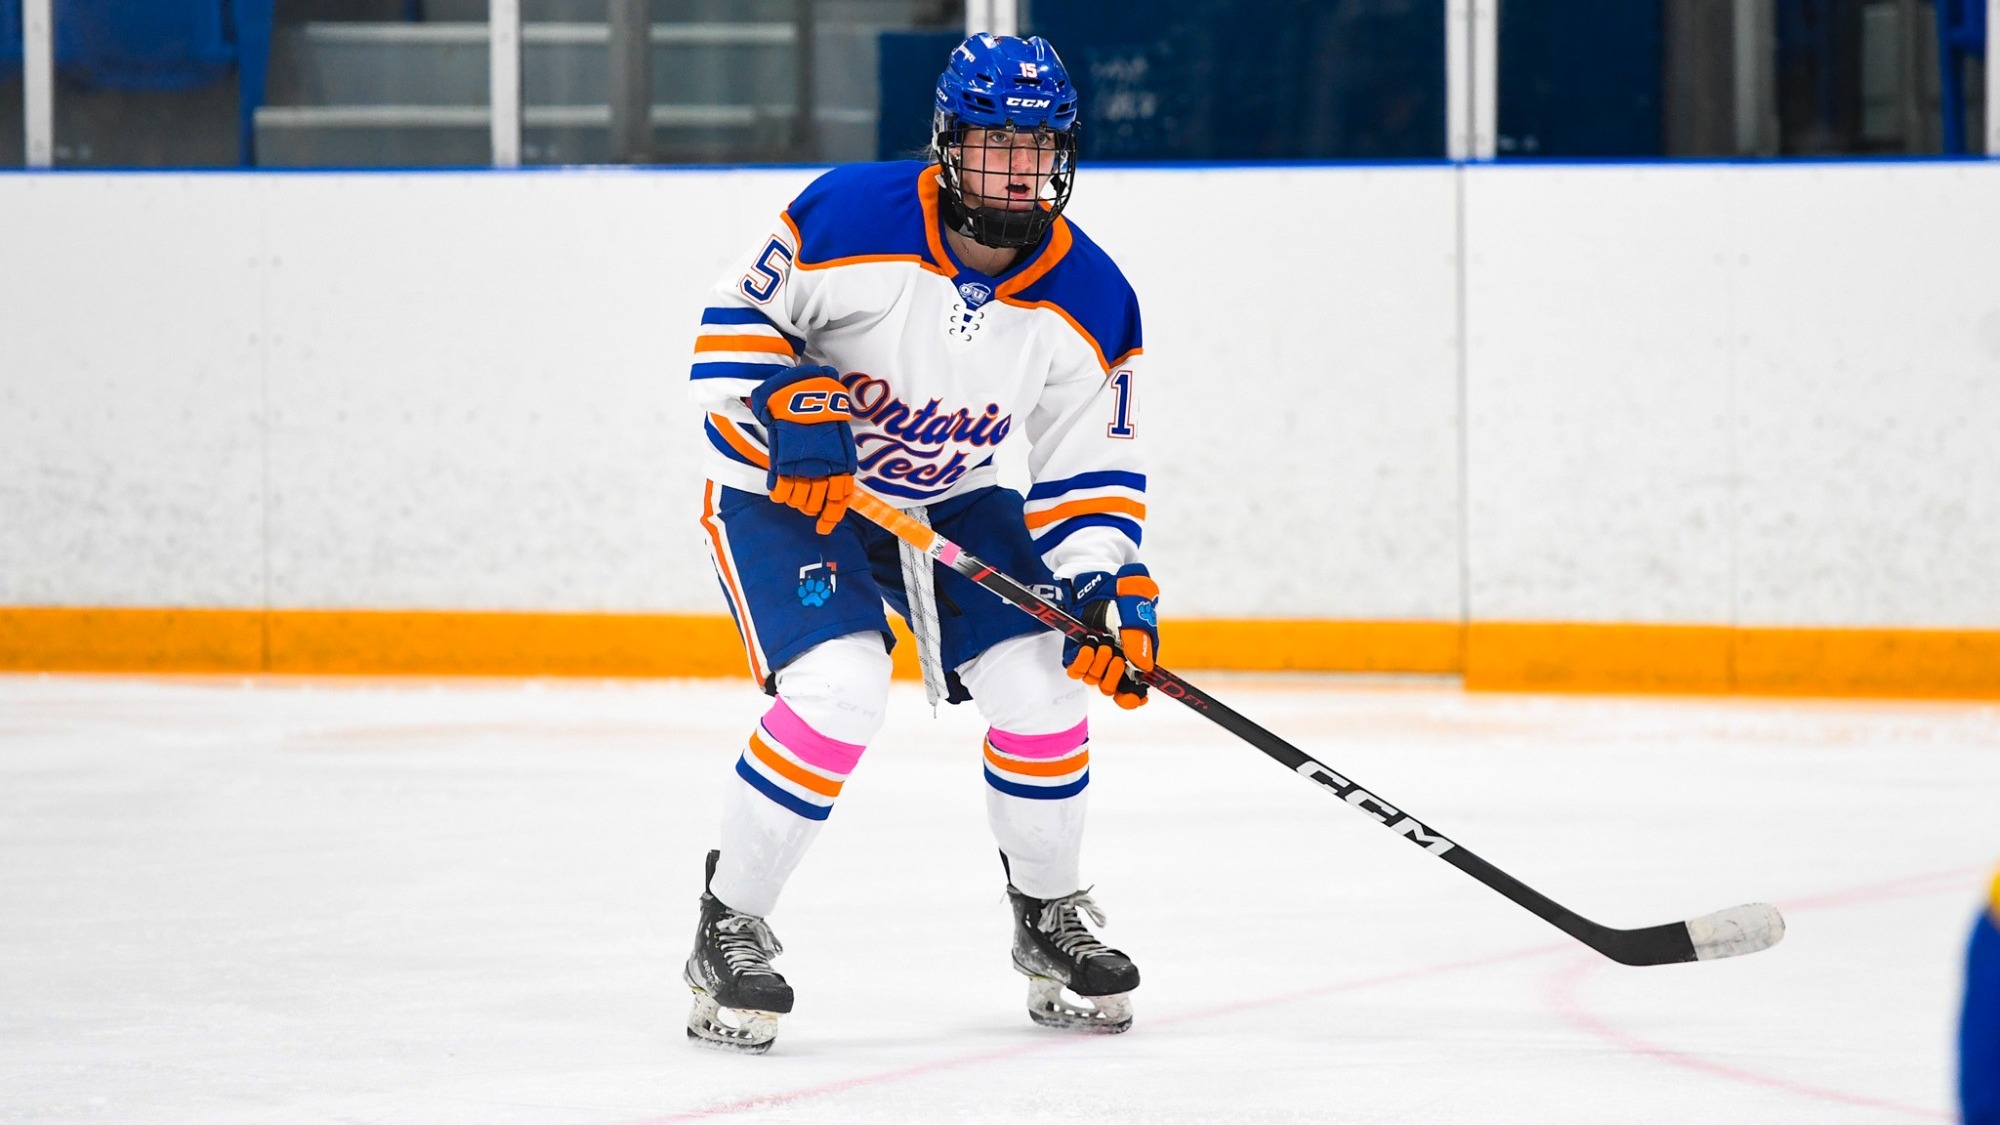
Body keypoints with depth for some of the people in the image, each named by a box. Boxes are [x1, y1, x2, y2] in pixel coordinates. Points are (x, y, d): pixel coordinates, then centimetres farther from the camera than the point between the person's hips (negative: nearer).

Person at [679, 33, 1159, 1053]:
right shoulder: (848, 220, -25)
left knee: (1040, 679, -8)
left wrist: (1109, 589, -17)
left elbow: (1088, 473, -4)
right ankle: (729, 928, -10)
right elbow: (734, 326, -13)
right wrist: (791, 412, -29)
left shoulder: (1088, 301, -12)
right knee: (840, 686, -25)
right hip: (784, 487, -5)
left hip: (950, 499, 5)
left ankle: (1050, 914, 17)